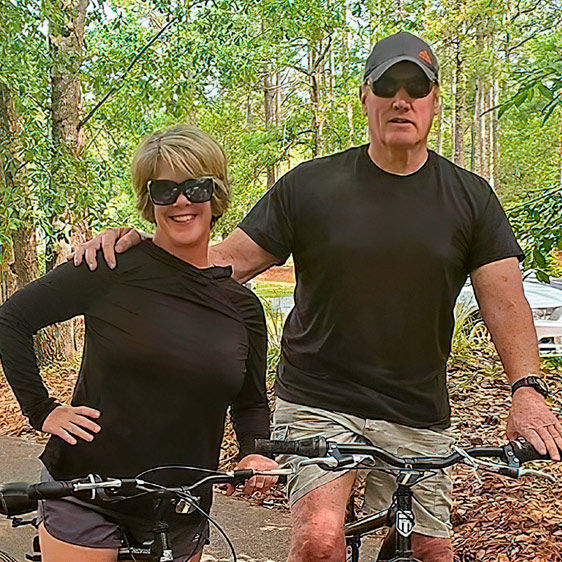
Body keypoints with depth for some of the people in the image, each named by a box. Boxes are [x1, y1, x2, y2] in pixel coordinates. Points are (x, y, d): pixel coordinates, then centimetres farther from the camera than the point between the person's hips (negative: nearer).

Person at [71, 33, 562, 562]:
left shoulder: (470, 197, 4)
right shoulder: (310, 185, 0)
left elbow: (504, 300, -1)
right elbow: (224, 263, 0)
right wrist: (138, 245, -16)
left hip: (418, 418, 3)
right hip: (318, 403, -2)